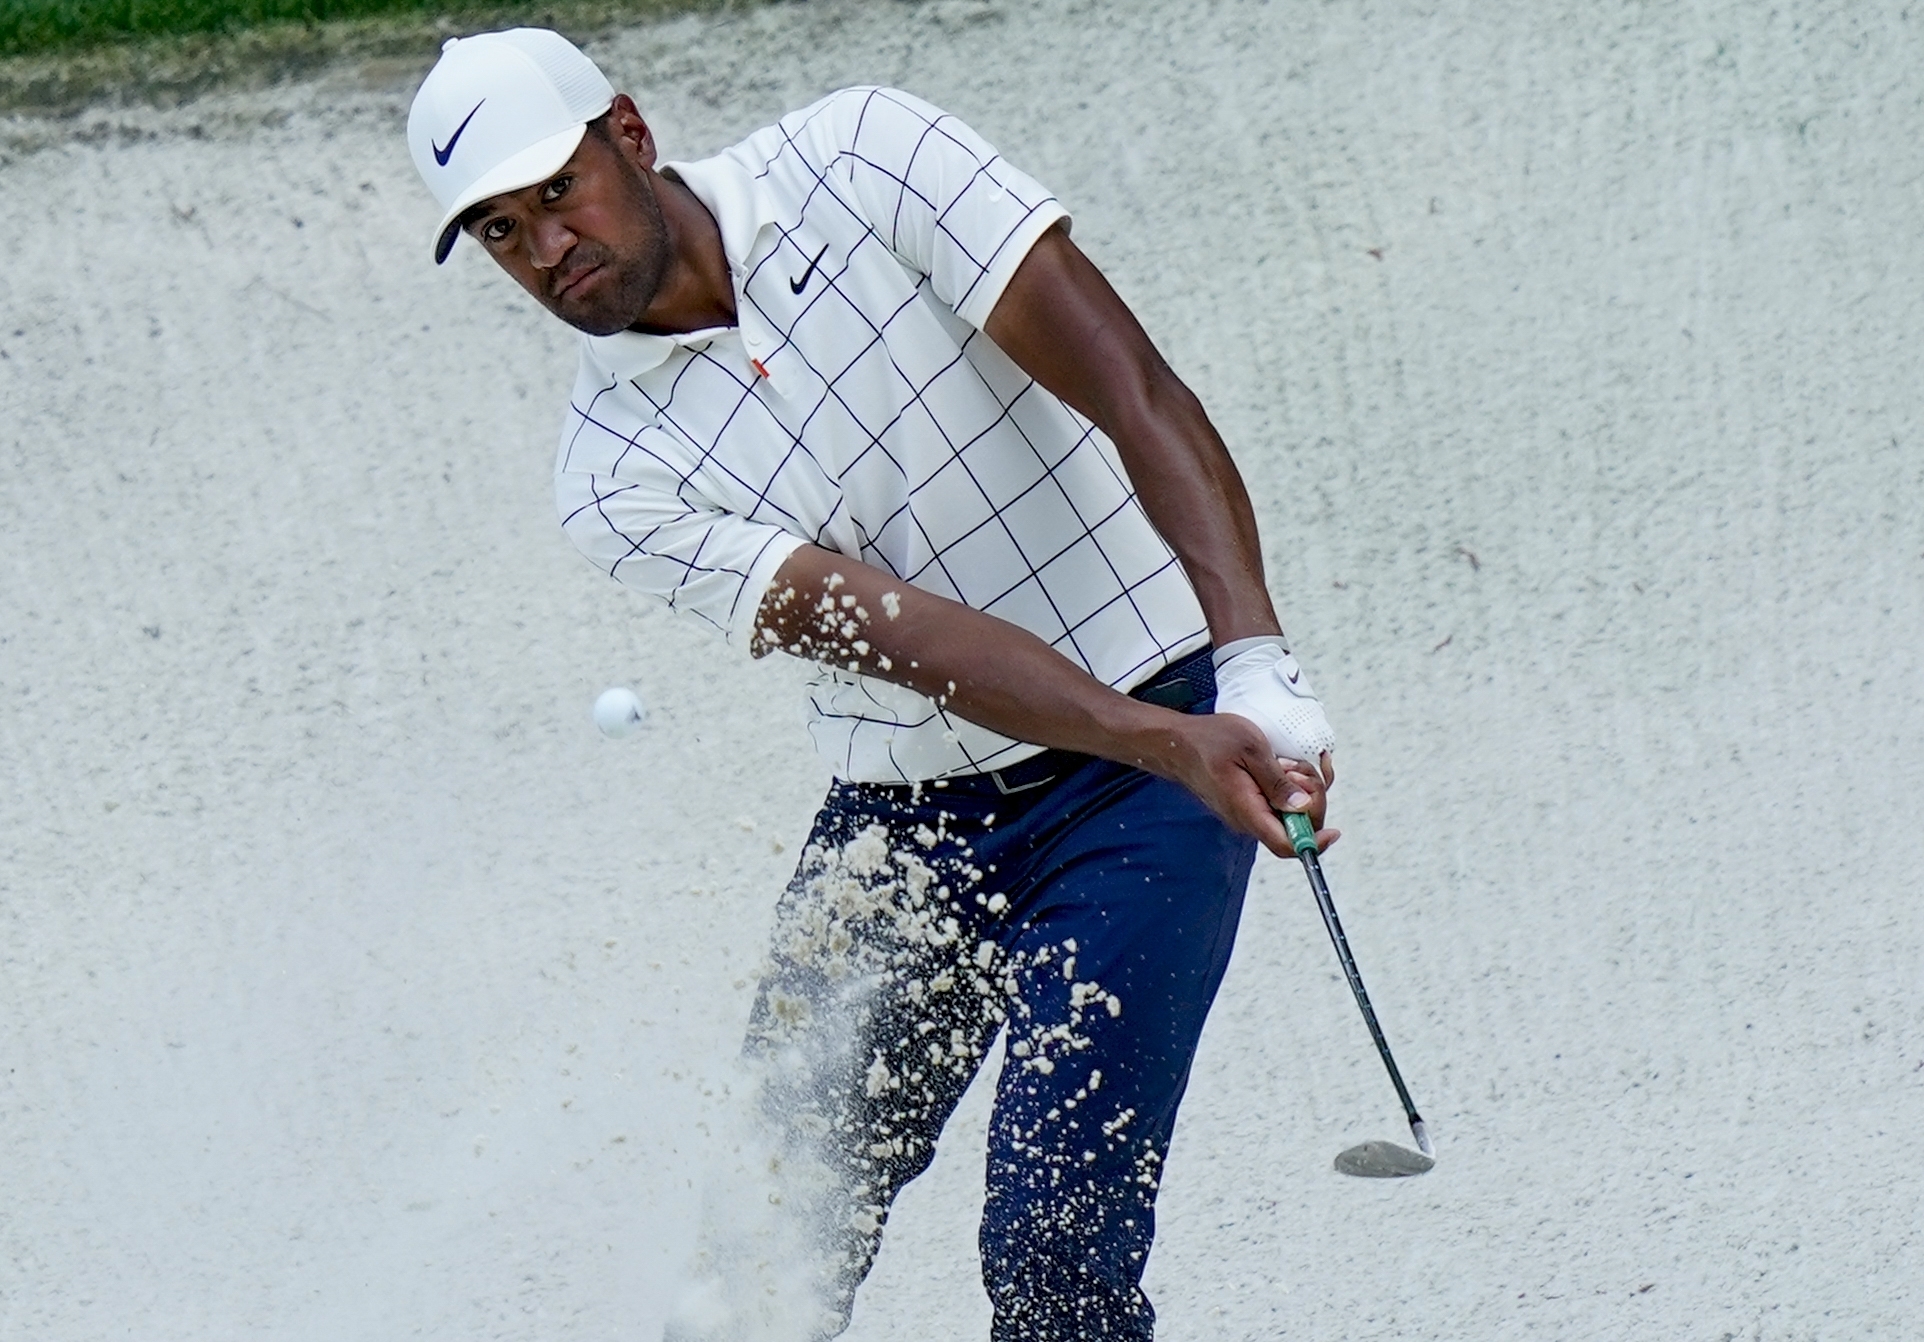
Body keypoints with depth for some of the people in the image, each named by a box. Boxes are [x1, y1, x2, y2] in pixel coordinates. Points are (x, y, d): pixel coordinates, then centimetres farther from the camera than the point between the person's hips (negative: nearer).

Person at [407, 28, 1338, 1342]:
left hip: (1133, 789, -3)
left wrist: (1253, 665, -29)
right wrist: (1180, 747, -31)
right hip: (900, 821, 3)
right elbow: (910, 640, -19)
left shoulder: (861, 162, -11)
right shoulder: (618, 480, -8)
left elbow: (1134, 390, -17)